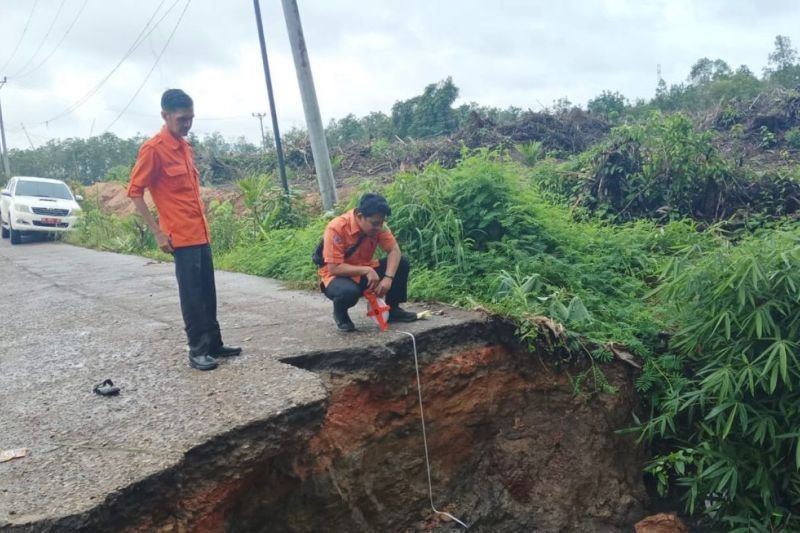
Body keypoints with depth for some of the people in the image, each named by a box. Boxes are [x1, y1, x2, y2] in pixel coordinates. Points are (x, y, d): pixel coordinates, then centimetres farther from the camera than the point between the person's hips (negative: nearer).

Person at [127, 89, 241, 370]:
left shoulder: (185, 147, 14)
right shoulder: (153, 149, -10)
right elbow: (134, 192, -10)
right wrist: (158, 232, -13)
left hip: (201, 233, 8)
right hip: (181, 237, -8)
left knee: (208, 292, 12)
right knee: (192, 295, -3)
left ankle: (214, 343, 21)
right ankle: (197, 351, 5)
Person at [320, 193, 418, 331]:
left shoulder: (376, 225, -11)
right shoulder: (336, 228, -27)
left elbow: (394, 250, -13)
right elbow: (334, 268, -29)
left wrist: (388, 278, -28)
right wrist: (366, 270, -33)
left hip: (365, 272, 6)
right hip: (339, 276, -5)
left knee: (402, 262, -12)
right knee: (349, 291, -40)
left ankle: (392, 309, 5)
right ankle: (340, 314, -3)